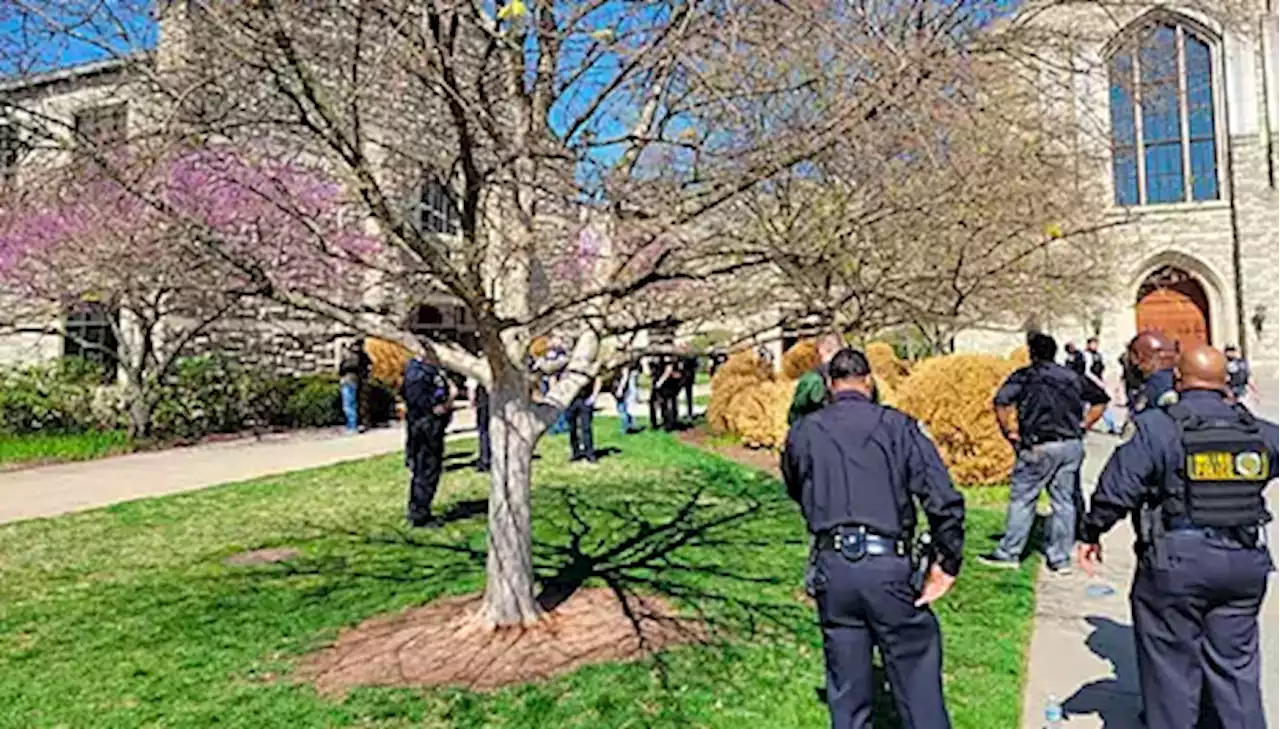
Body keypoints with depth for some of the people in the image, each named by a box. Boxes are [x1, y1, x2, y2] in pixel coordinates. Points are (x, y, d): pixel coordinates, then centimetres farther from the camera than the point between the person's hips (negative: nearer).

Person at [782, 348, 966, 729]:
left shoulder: (803, 432, 5)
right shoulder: (897, 425, 0)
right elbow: (944, 500, -6)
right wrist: (948, 562, 2)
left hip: (832, 567, 2)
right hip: (888, 566, -2)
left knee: (846, 687, 15)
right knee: (916, 673, 11)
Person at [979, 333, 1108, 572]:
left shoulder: (1024, 376, -3)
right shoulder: (1072, 376, 12)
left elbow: (1001, 402, -18)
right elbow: (1101, 400, 19)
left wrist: (1009, 432, -7)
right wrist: (1082, 427, 16)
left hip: (1040, 447, -5)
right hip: (1072, 446, 5)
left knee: (1022, 498, 5)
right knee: (1064, 501, 11)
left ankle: (1009, 553, 11)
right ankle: (1061, 558, 16)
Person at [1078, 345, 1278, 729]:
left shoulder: (1158, 427, -13)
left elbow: (1116, 488, -15)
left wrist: (1091, 533, -2)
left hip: (1176, 564, -5)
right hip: (1245, 563, 5)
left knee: (1172, 664, 9)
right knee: (1236, 662, 18)